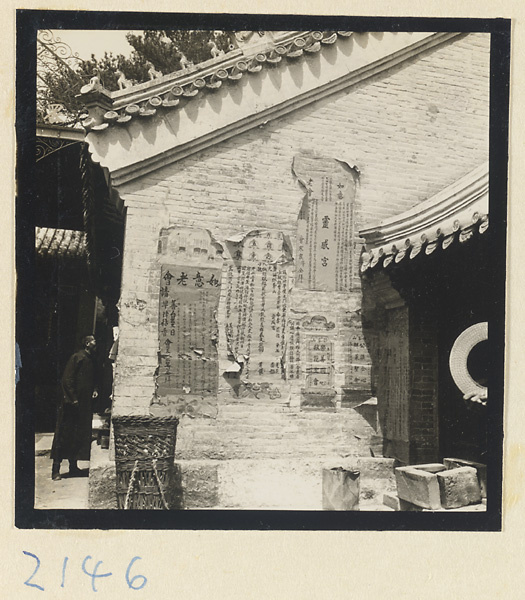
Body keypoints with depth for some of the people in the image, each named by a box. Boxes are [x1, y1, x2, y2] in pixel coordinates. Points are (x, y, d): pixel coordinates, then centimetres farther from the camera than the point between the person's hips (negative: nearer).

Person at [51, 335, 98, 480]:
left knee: (79, 435, 10)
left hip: (85, 404, 8)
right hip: (72, 403, -8)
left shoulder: (91, 360, 14)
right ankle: (56, 469, 0)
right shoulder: (77, 357, -10)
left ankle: (73, 466, 19)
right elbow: (67, 379, -13)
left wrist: (94, 390, 3)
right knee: (64, 434, -4)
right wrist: (73, 398, -17)